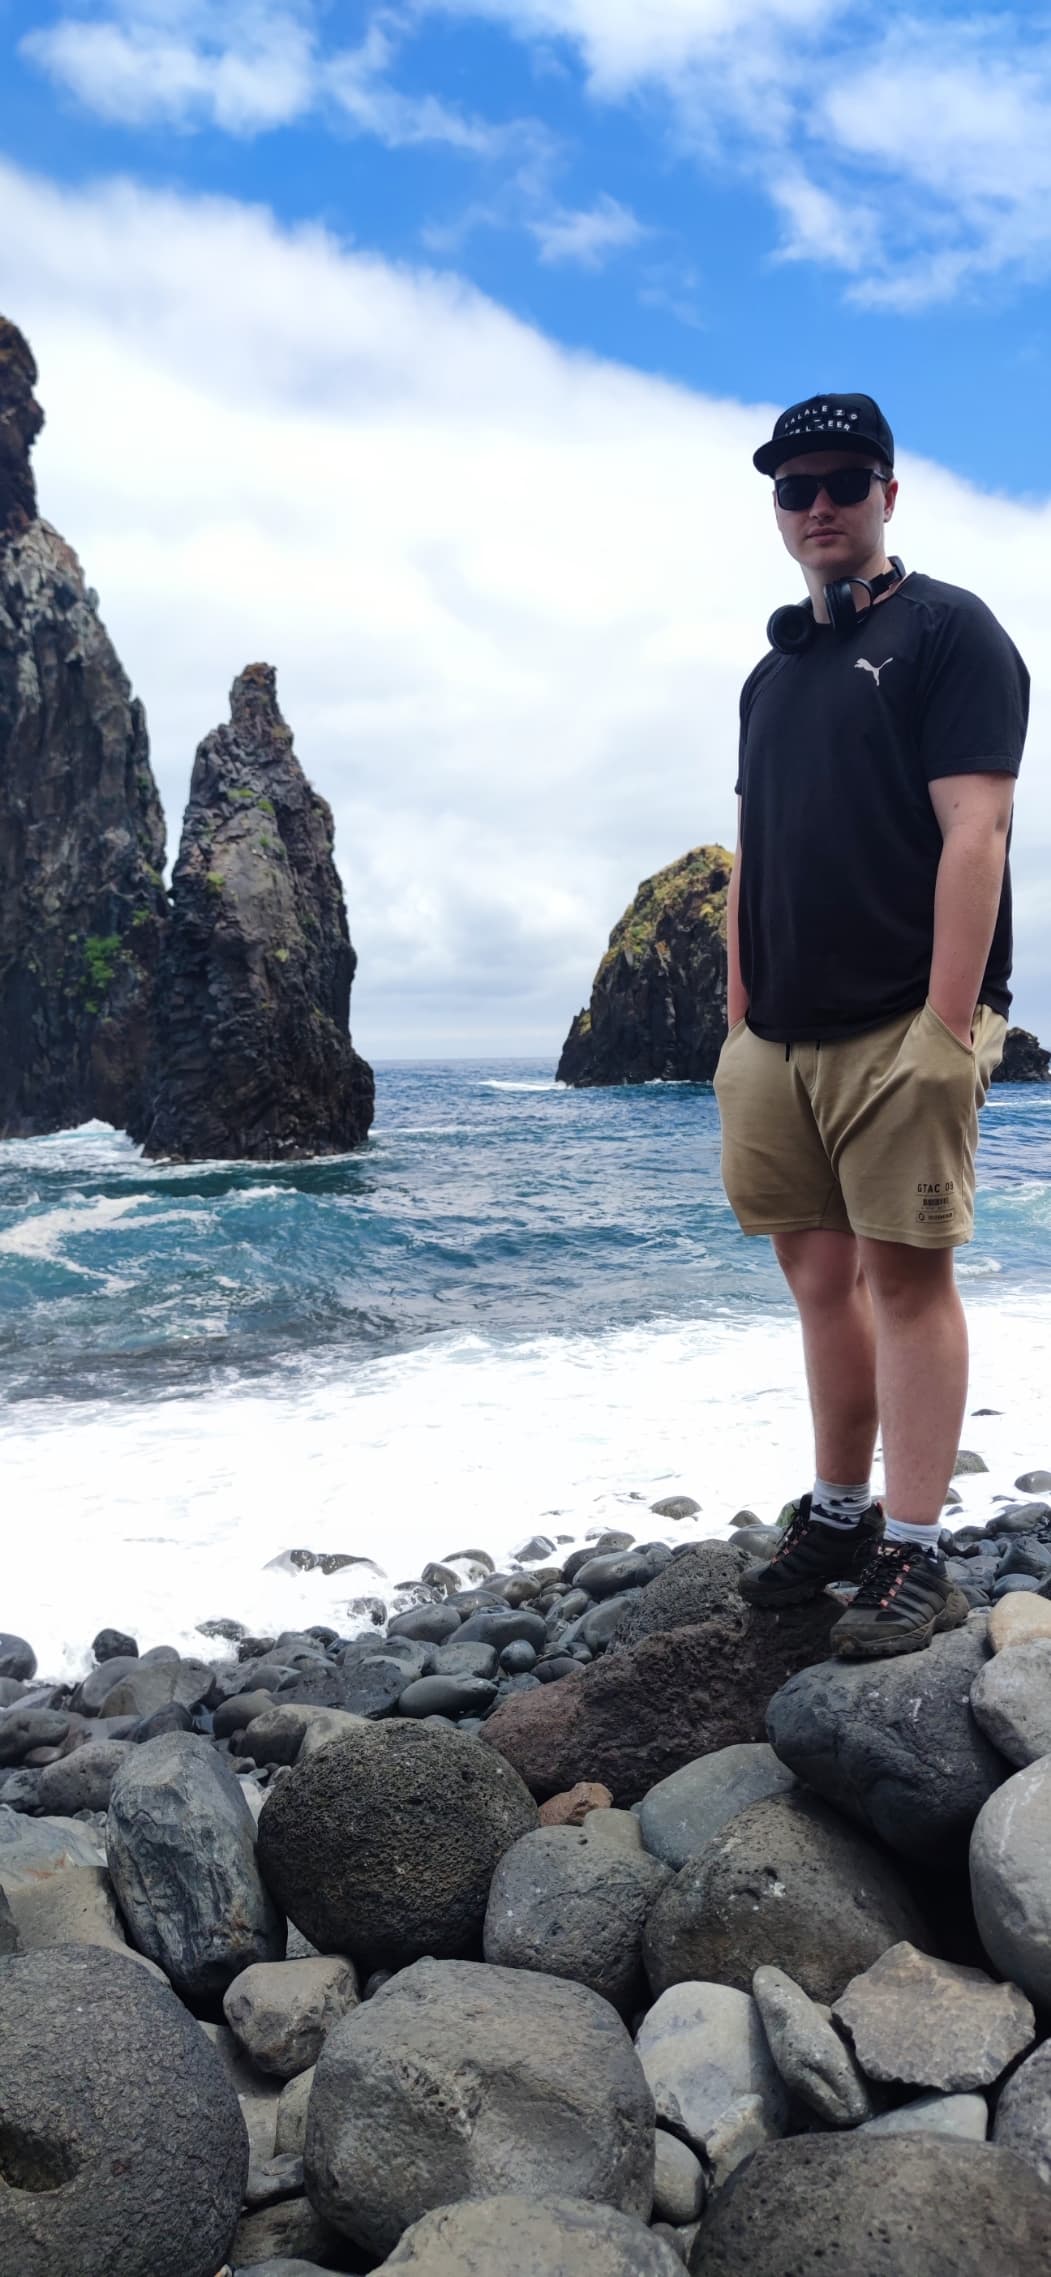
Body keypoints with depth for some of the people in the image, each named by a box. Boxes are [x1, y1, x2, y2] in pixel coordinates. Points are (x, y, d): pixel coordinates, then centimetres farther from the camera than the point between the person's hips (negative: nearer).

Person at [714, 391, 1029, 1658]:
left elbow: (974, 832, -11)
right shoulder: (771, 674, 20)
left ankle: (915, 1559, 1)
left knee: (904, 1272, -6)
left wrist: (946, 1026, -19)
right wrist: (738, 1020, 12)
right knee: (821, 1274, 9)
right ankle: (837, 1518, 20)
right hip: (781, 1035, 6)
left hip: (901, 1027, -6)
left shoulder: (947, 632, 0)